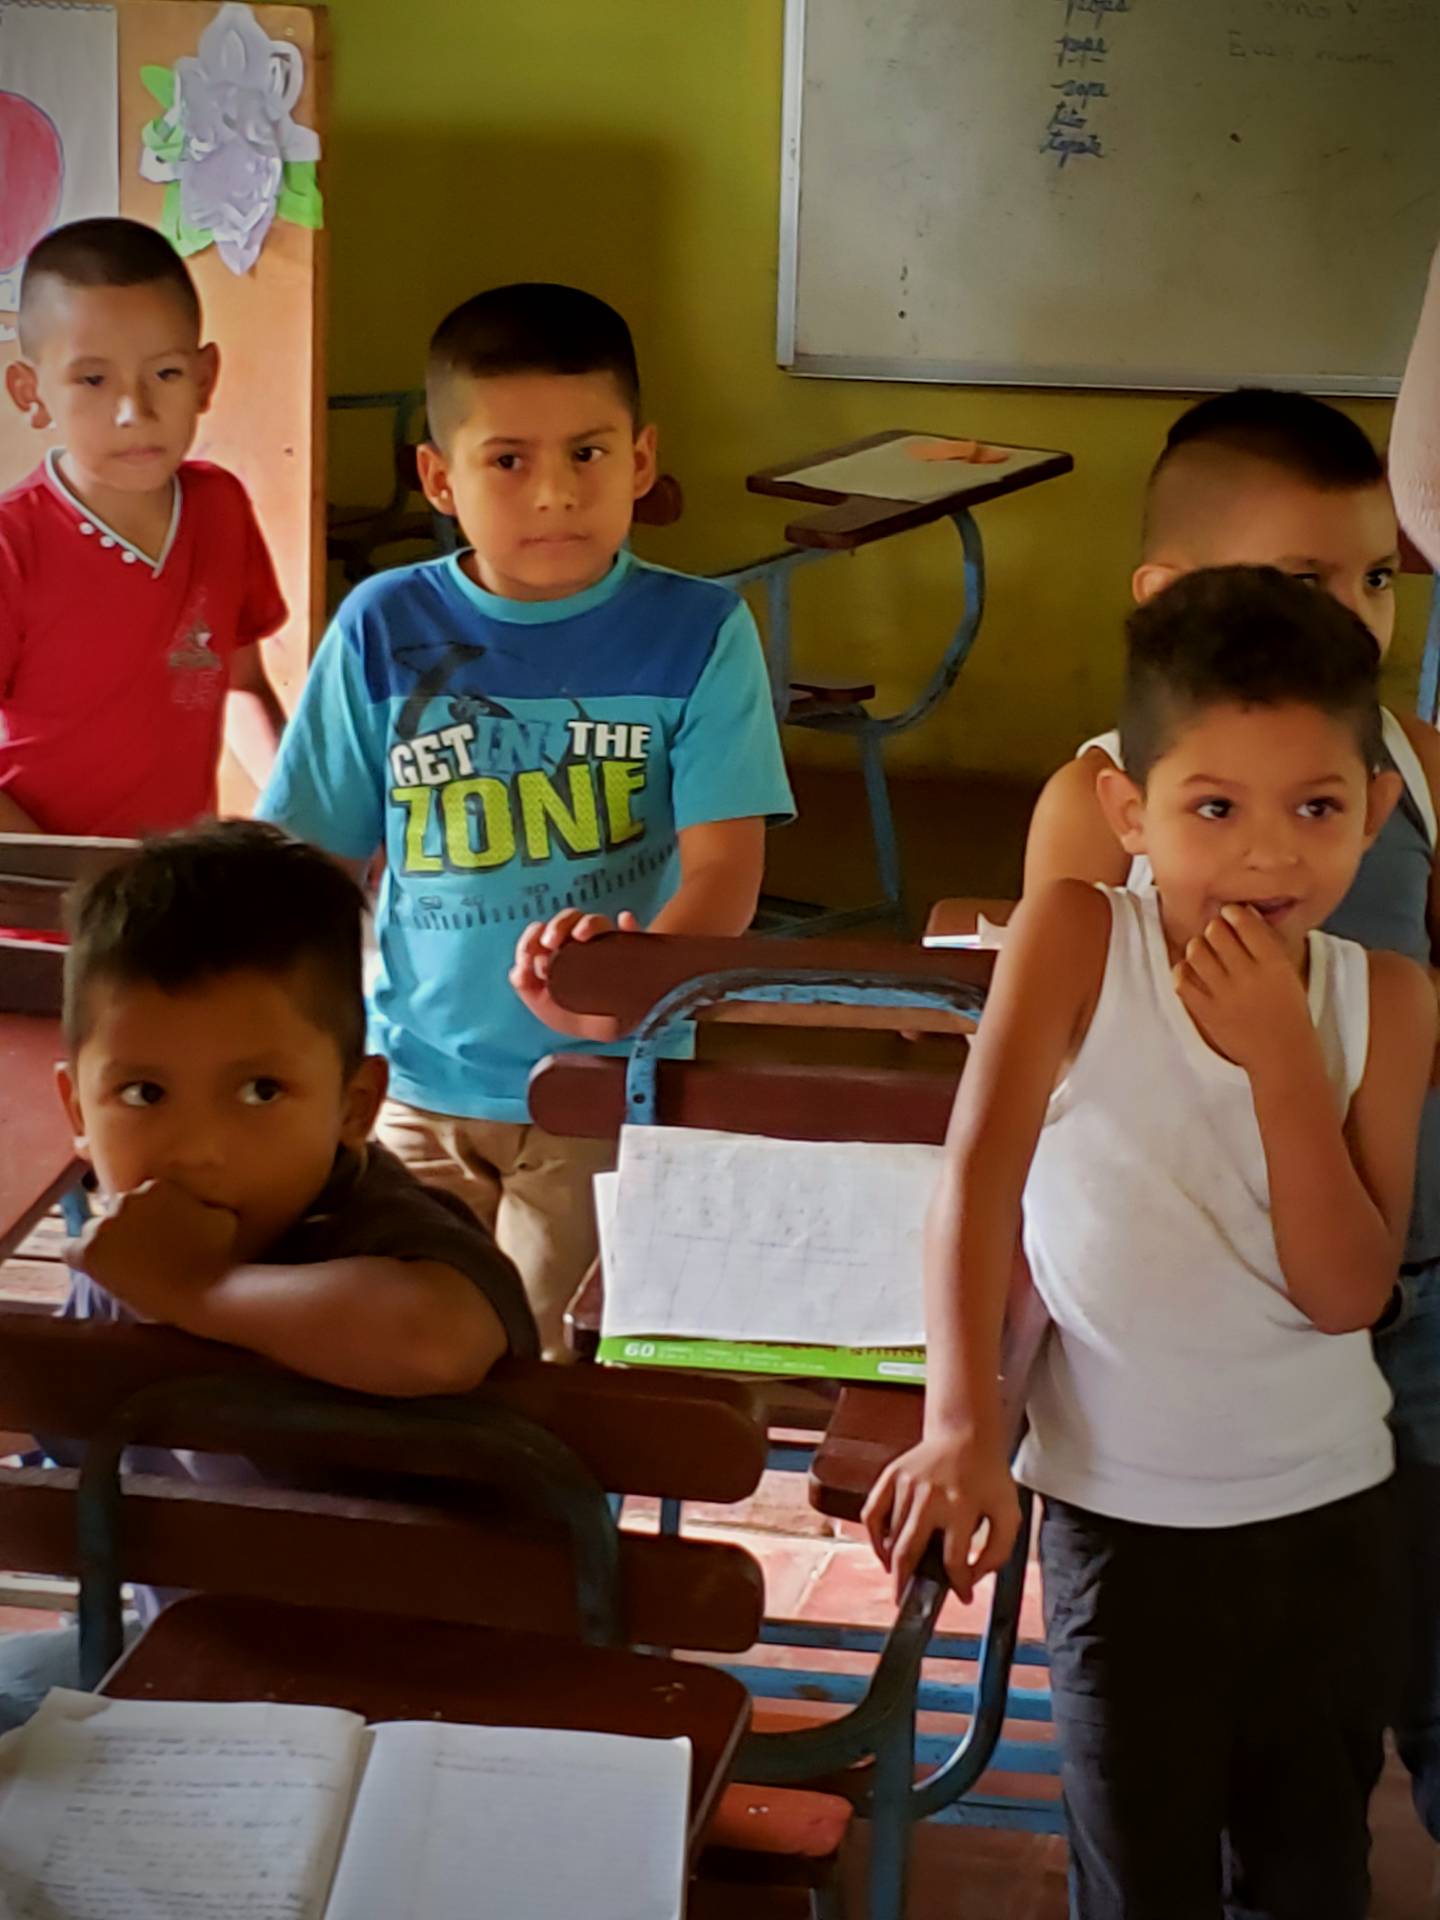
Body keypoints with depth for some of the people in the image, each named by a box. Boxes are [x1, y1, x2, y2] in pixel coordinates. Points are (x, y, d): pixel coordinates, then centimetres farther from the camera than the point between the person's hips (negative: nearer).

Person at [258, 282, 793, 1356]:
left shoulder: (699, 634, -7)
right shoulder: (386, 631, -2)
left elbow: (725, 869, -15)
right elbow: (311, 866, 4)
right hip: (418, 1083, 2)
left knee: (545, 1362, -5)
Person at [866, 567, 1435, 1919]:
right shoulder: (1078, 941, -15)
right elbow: (976, 1178, -23)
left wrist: (1281, 1053, -23)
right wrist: (960, 1427, -34)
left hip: (1327, 1501, 3)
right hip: (1119, 1505, -2)